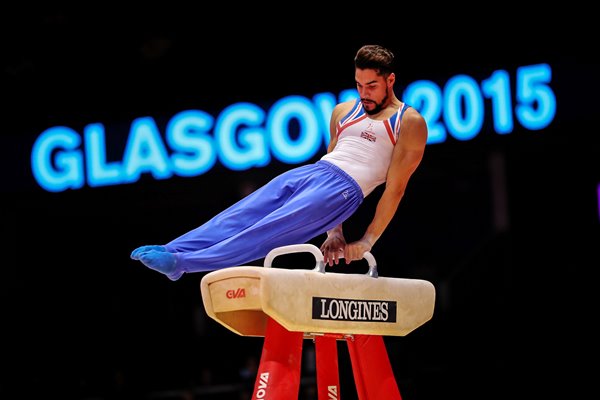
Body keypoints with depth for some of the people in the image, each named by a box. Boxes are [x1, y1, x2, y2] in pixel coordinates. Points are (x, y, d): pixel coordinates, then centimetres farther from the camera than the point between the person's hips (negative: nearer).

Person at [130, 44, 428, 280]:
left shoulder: (410, 123, 2)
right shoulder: (343, 112, 22)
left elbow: (395, 188, -2)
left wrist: (367, 242, -6)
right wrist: (333, 231, 18)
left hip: (345, 187, -7)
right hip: (306, 172, 7)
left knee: (271, 229, -24)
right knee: (240, 215, -14)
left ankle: (183, 263, -38)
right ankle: (171, 252, -26)